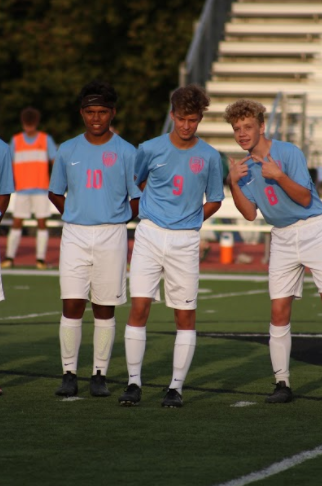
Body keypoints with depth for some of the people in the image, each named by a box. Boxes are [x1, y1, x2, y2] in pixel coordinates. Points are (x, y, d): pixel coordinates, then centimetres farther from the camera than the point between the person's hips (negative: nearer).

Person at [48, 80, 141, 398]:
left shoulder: (125, 152, 0)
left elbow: (136, 197, 5)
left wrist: (118, 221, 5)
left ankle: (100, 375, 9)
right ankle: (69, 374, 2)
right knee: (71, 305, -5)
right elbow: (55, 193, 18)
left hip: (111, 236, -1)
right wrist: (75, 217, 10)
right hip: (74, 236, 1)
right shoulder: (67, 151, 7)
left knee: (105, 309, 3)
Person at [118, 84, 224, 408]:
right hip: (149, 235, 0)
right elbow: (135, 183, 19)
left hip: (185, 242, 0)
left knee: (185, 315, 1)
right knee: (139, 306, -9)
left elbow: (214, 201, 13)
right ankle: (134, 383, -2)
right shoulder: (150, 149, 2)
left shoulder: (209, 157, 3)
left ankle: (176, 387, 9)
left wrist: (188, 220, 6)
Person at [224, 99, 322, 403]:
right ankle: (282, 383, 3)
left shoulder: (288, 153, -9)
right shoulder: (245, 167, 9)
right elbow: (250, 213, 5)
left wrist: (280, 176, -28)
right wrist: (233, 184, -8)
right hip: (282, 238, 5)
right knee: (279, 311, -1)